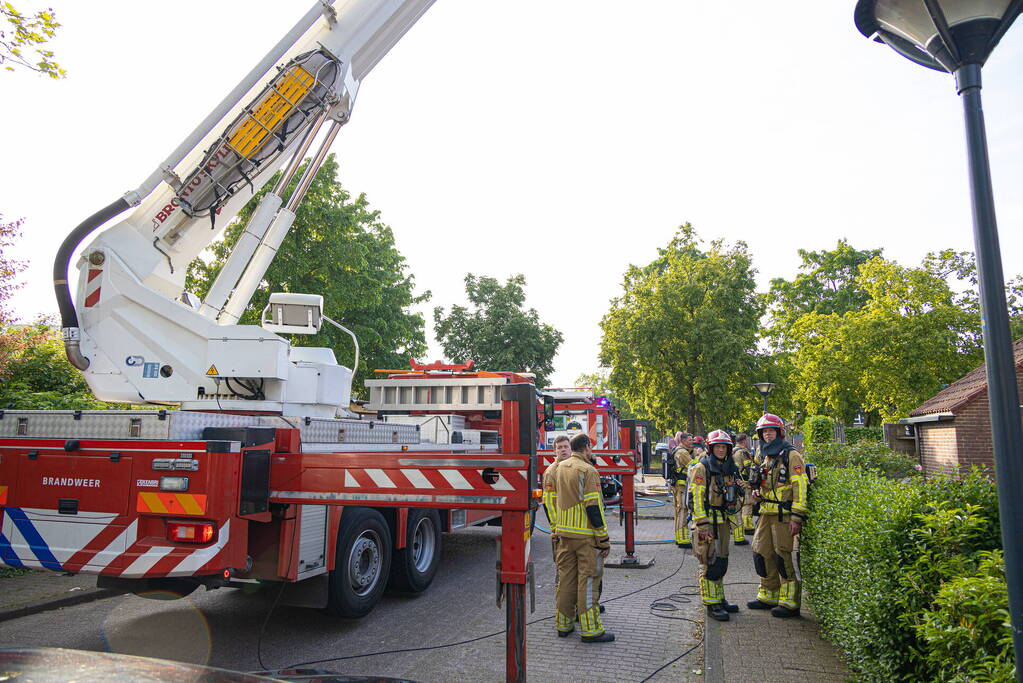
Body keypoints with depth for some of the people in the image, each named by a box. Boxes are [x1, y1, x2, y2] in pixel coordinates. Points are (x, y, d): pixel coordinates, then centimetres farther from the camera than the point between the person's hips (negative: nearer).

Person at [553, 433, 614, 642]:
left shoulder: (560, 468, 10)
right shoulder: (587, 471, -14)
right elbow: (593, 507, -18)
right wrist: (603, 539, -13)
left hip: (564, 533, 7)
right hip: (585, 535, -7)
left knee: (565, 577, 13)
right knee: (587, 579, -1)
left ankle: (563, 624, 21)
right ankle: (590, 629, 4)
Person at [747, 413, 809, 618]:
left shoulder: (791, 455, -9)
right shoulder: (765, 456, 17)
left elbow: (800, 487, -15)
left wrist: (796, 517, -21)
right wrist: (756, 492, 8)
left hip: (783, 514, -8)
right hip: (766, 513, 8)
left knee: (782, 556, -5)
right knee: (761, 553, 11)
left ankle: (790, 603, 6)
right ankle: (769, 596, 24)